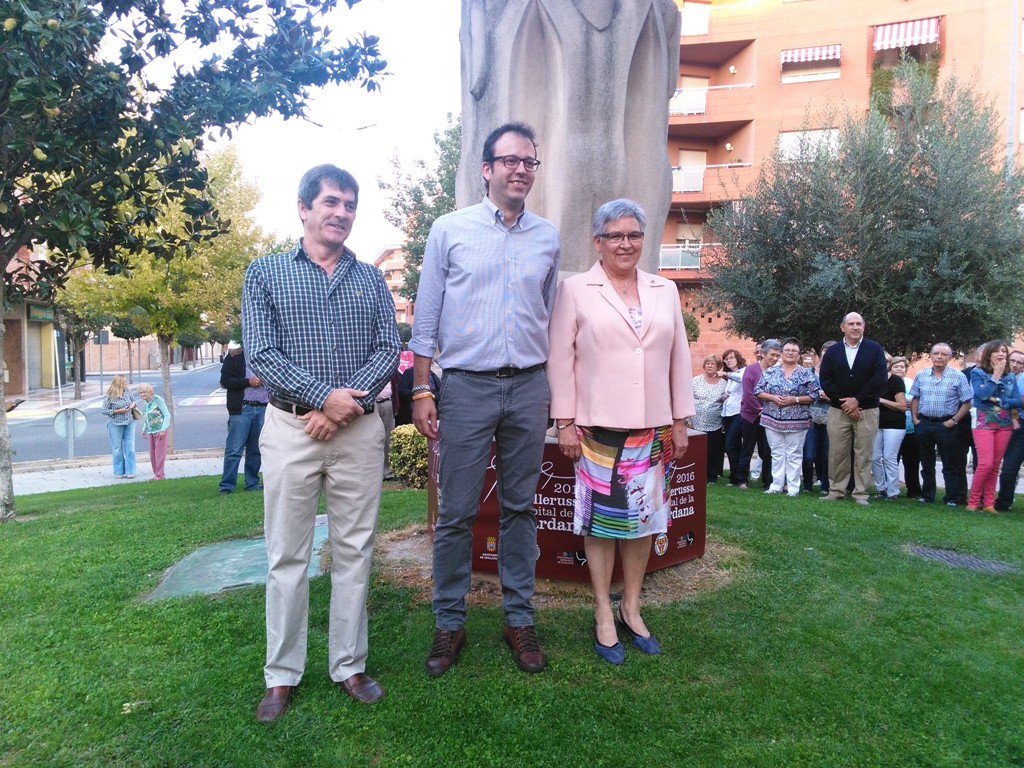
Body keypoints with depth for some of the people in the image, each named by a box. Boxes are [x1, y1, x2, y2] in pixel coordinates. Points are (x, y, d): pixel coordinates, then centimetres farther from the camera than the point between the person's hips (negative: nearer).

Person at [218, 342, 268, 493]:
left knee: (256, 449, 9)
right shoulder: (234, 356, 2)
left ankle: (253, 483, 18)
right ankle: (226, 485, 1)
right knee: (234, 449, -4)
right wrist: (248, 382, -13)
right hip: (242, 408, -4)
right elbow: (225, 380, -4)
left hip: (262, 409, 4)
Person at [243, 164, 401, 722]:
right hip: (291, 428, -2)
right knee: (287, 555, 5)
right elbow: (261, 353, -6)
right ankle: (282, 675, 19)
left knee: (354, 551, 8)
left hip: (360, 429, 2)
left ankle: (349, 665, 22)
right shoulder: (266, 273, 5)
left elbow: (389, 348, 1)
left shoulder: (371, 278, 11)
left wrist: (347, 406, -13)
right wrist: (325, 396, -17)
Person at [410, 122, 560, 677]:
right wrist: (421, 389, -5)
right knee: (456, 512, 2)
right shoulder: (450, 230, 3)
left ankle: (519, 618, 22)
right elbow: (425, 317, 2)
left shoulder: (548, 237, 10)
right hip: (467, 385, -2)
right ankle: (449, 622, 17)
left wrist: (554, 394, 13)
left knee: (520, 507, 10)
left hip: (529, 386, 3)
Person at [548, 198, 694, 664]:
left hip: (653, 428, 4)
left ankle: (632, 609, 25)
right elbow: (561, 359, -2)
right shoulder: (575, 290, 0)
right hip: (598, 427, -3)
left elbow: (679, 359, 11)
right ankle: (604, 615, 18)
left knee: (644, 519, 9)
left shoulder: (665, 291, 11)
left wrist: (680, 421, 9)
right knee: (601, 520, 4)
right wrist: (565, 422, -6)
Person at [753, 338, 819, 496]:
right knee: (777, 454, 8)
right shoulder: (770, 372, 5)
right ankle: (776, 485, 15)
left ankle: (793, 488, 9)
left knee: (794, 455, 2)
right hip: (773, 420, 2)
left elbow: (813, 396, -3)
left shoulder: (807, 373, 0)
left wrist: (795, 399, -15)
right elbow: (758, 391, 4)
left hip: (797, 422, -2)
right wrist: (772, 397, -11)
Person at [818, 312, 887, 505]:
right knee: (837, 453, 3)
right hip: (838, 410, 2)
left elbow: (880, 378, -5)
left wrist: (857, 400, -11)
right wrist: (843, 403, -9)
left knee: (863, 454, 1)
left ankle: (861, 494, 7)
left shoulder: (875, 349, 3)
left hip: (866, 410, -2)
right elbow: (825, 379, 2)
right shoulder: (833, 351, 8)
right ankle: (836, 491, 12)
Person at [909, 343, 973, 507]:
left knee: (949, 465, 3)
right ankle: (927, 496, 22)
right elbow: (915, 399, 13)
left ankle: (952, 498, 11)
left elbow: (967, 403, -4)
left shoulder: (958, 377, -5)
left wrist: (953, 421, -11)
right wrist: (914, 419, 3)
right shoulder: (921, 375, 5)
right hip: (923, 424, 3)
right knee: (926, 464, 12)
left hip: (946, 426, -3)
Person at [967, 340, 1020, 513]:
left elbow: (1018, 401, 4)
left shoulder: (1010, 376, 11)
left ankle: (989, 503, 11)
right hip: (984, 422, -4)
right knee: (986, 464, -14)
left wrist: (998, 401, -10)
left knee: (995, 465, 5)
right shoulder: (977, 373, 0)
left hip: (1005, 424, 4)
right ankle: (973, 501, 0)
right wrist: (995, 376, -12)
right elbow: (982, 394, -16)